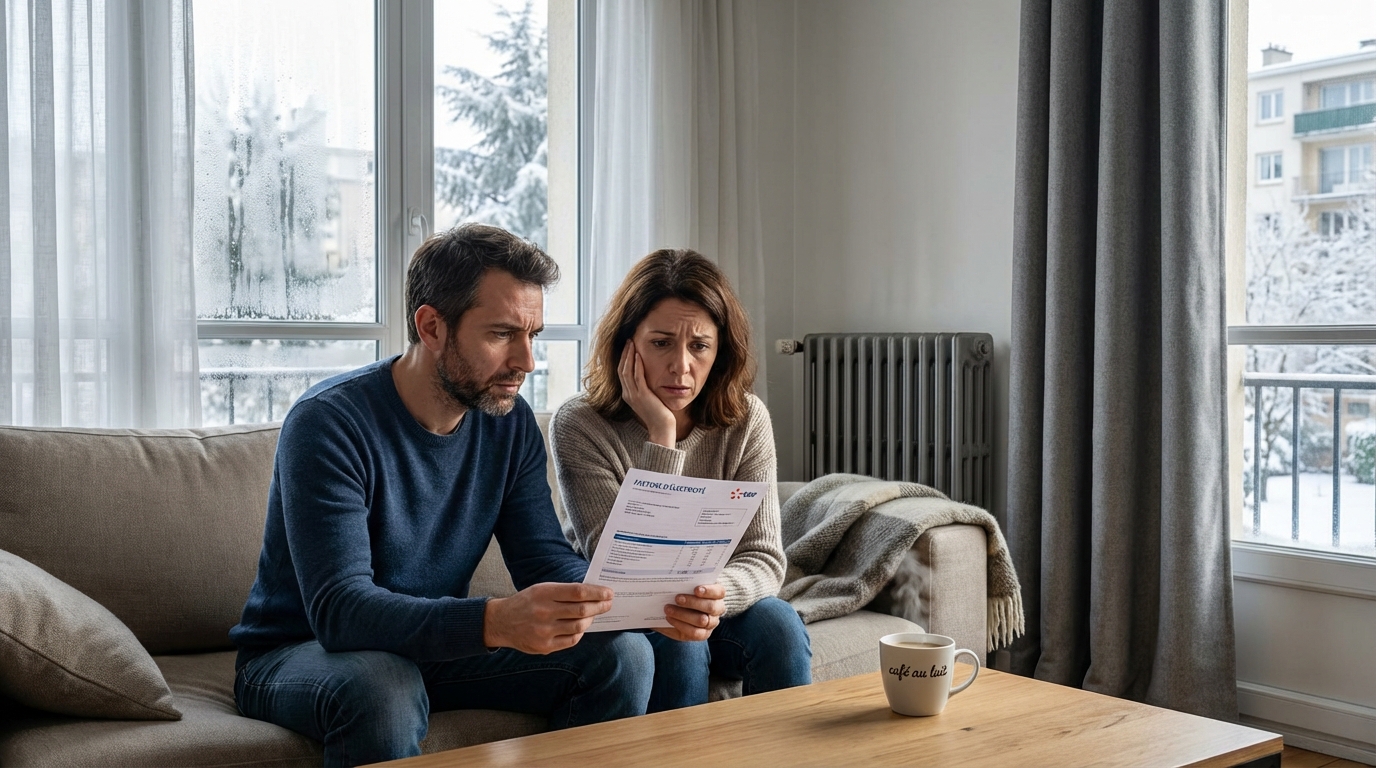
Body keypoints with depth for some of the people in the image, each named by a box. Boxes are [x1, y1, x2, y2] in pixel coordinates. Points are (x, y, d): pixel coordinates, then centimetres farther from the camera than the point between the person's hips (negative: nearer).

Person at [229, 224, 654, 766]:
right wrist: (496, 621, -49)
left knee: (622, 653, -11)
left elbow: (547, 558, -5)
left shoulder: (510, 423, -4)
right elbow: (339, 609, -33)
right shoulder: (328, 423, -24)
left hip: (435, 645, 5)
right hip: (296, 656, -5)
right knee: (382, 685, -39)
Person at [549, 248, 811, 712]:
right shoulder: (579, 426, -17)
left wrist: (716, 595, -36)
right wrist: (661, 437, -29)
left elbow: (764, 557, -12)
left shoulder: (745, 420, -8)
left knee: (778, 625, -25)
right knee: (677, 645, -32)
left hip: (710, 611, 3)